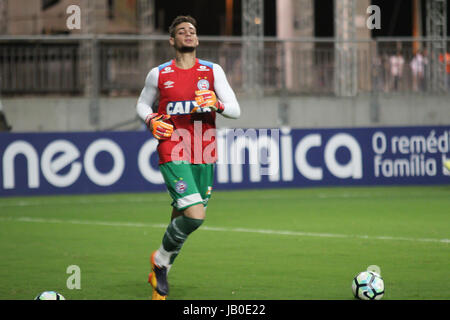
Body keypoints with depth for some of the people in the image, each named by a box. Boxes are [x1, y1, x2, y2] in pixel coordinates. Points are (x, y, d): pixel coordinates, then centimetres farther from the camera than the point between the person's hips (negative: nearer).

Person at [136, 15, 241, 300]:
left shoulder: (213, 71, 6)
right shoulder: (159, 74, 4)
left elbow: (235, 110, 4)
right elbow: (143, 103, 20)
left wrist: (216, 105, -17)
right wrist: (151, 120, -1)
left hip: (204, 158, 3)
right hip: (173, 156, -3)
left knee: (182, 218, 9)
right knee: (195, 216, -21)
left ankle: (159, 275, 31)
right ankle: (161, 259, 5)